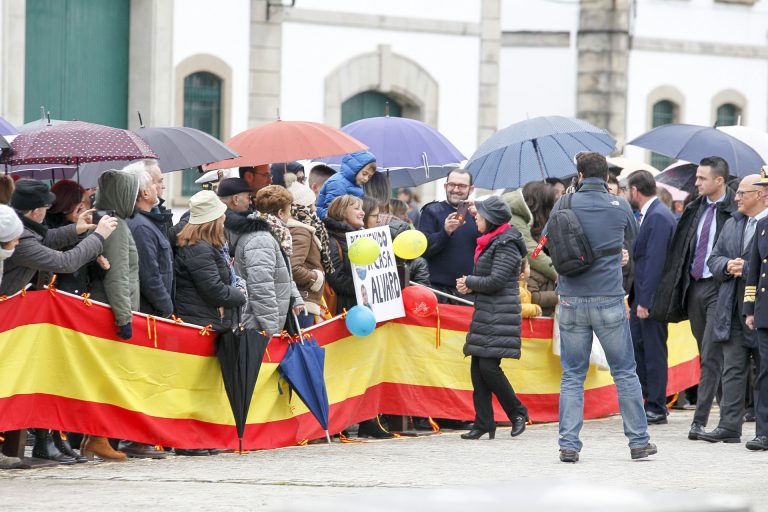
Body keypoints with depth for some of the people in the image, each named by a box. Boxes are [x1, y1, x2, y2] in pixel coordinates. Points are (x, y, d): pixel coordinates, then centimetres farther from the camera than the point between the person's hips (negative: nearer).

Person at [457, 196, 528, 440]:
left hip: (499, 316, -9)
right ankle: (483, 423, 5)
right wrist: (470, 287, 11)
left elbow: (496, 280, -17)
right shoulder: (490, 242, 18)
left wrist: (470, 282, -5)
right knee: (477, 368, 4)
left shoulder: (506, 245, -11)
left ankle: (517, 412, 1)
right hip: (485, 314, 9)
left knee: (489, 366, -14)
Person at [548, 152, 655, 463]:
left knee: (572, 376, 6)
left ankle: (568, 445, 0)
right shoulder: (619, 206, -2)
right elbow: (633, 235, 18)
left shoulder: (564, 205, -2)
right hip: (609, 299, 0)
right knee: (624, 372, 9)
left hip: (571, 300, 0)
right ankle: (639, 442, 12)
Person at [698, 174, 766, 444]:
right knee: (733, 369, 4)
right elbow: (714, 258, 18)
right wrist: (727, 266, -2)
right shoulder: (732, 224, 17)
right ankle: (729, 426, 4)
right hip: (733, 308, 6)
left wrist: (746, 268, -18)